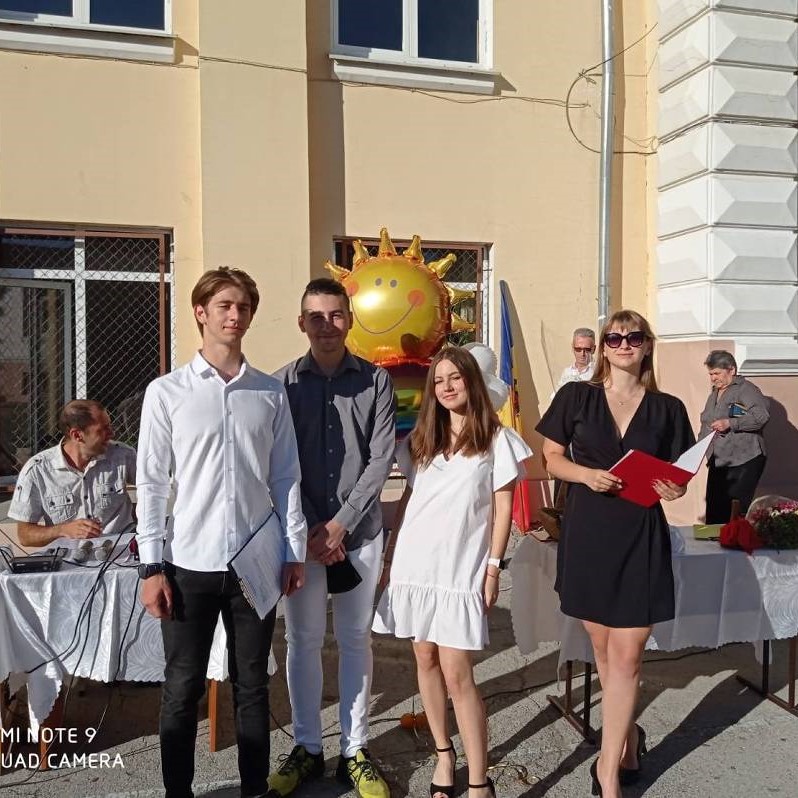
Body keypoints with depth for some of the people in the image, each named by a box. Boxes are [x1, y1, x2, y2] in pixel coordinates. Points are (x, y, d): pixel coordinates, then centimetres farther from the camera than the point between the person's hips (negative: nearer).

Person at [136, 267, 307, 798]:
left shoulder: (271, 393, 4)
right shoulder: (166, 392, -2)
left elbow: (286, 477, 6)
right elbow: (151, 483, -2)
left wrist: (295, 551, 4)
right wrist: (152, 566, -6)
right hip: (189, 563, -1)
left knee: (252, 686, 14)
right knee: (183, 690, 10)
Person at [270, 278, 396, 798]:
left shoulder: (375, 380, 0)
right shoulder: (283, 383, 0)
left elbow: (382, 458, -4)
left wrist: (340, 524, -10)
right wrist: (309, 531, -8)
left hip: (360, 531, 0)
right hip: (302, 531, 0)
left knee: (356, 640, 10)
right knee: (304, 641, 10)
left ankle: (355, 752, 24)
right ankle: (307, 749, 27)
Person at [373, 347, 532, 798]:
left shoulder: (496, 439, -1)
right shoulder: (421, 438, 11)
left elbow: (503, 508, -1)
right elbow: (408, 498, 13)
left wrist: (494, 567, -7)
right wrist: (390, 556, 9)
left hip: (461, 568, -4)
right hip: (414, 563, 5)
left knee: (458, 674, -6)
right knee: (426, 661, 11)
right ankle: (444, 754, 28)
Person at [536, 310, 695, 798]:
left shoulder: (668, 408, 3)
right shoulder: (576, 396, 1)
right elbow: (552, 459, 4)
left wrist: (675, 489, -15)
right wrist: (587, 474, -15)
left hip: (641, 537, 0)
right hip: (588, 533, 1)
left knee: (626, 656, -1)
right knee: (603, 649, 13)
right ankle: (628, 736, 38)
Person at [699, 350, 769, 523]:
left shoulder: (746, 389, -6)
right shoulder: (714, 393, 19)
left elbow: (761, 416, -20)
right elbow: (706, 423, 28)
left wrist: (730, 423, -25)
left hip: (743, 462, -8)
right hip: (717, 462, 8)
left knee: (738, 512, -10)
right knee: (714, 513, 5)